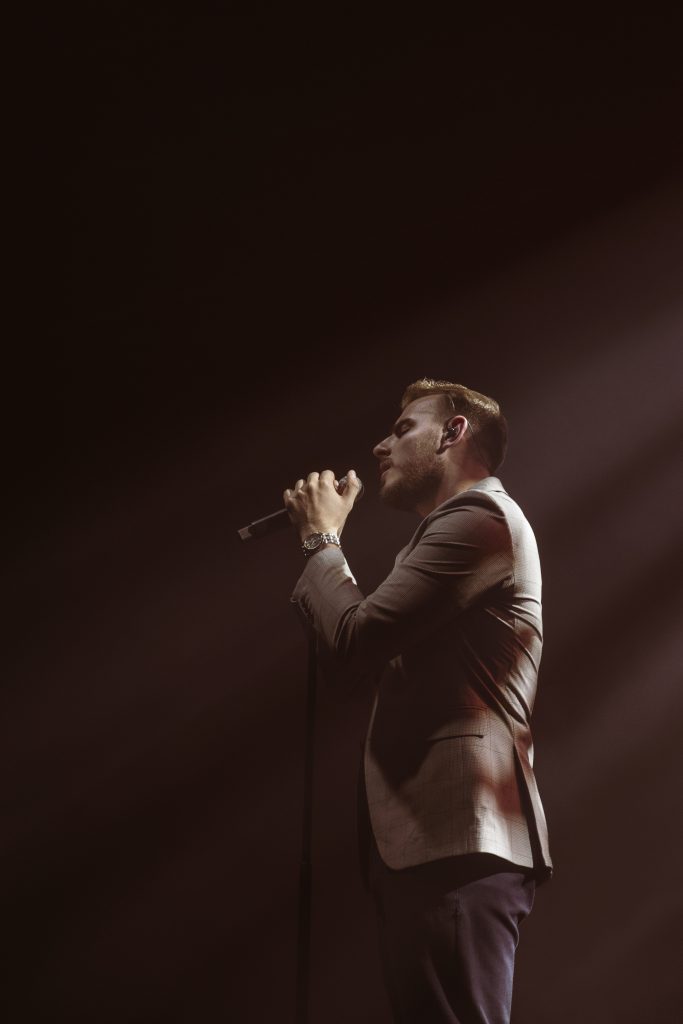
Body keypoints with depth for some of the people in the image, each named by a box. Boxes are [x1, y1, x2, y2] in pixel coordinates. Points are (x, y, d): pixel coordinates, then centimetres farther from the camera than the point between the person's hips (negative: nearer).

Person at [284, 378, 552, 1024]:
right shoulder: (455, 531, 27)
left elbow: (354, 638, -15)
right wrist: (324, 543, 18)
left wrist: (322, 539, 3)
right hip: (431, 838, 11)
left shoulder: (480, 515, -6)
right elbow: (376, 663, 23)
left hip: (456, 841, -11)